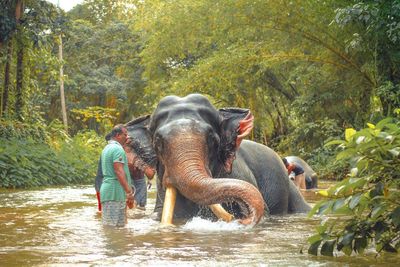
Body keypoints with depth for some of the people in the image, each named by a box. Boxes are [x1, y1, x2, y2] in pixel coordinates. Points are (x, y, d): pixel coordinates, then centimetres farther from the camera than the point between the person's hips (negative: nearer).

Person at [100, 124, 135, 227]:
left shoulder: (107, 148, 21)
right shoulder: (118, 149, -11)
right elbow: (119, 171, -20)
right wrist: (129, 192, -22)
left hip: (106, 190, 10)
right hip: (115, 191, -10)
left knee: (108, 225, 8)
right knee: (115, 226, -10)